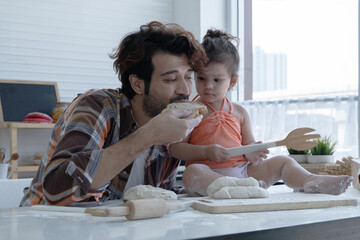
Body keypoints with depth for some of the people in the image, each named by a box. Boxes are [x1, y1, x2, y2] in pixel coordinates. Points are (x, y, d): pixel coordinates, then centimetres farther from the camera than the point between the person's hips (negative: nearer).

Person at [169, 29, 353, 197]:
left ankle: (310, 181, -28)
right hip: (210, 175, -4)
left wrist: (253, 153, -7)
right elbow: (175, 147, -3)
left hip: (244, 170, 5)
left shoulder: (239, 112, 15)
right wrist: (206, 152, -17)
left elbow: (248, 143, 19)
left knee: (283, 161, -5)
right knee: (192, 172, -37)